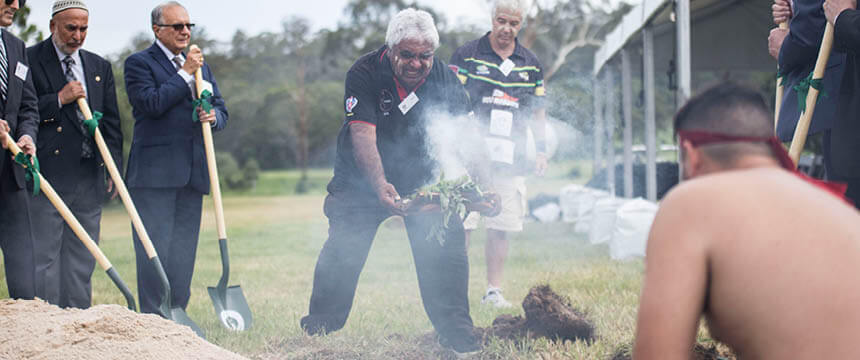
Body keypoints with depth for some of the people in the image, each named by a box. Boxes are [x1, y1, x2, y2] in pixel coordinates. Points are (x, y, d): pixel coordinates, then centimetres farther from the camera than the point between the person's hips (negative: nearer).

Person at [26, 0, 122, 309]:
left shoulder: (99, 67, 16)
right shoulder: (30, 60, 1)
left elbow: (111, 122, 16)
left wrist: (113, 167, 6)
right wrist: (58, 100, -12)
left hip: (90, 176, 5)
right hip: (48, 175, -5)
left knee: (81, 260, 9)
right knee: (44, 257, -5)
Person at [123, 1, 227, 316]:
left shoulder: (200, 66, 21)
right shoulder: (139, 63, 0)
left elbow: (221, 110, 20)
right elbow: (151, 103, -15)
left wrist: (213, 116, -4)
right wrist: (185, 74, -10)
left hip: (193, 173, 6)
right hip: (154, 174, -6)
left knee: (184, 252, 8)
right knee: (155, 251, -7)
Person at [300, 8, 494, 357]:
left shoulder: (445, 79, -15)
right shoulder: (364, 74, -22)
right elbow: (363, 135, -31)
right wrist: (380, 185, -47)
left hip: (424, 176, 2)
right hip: (363, 177, -2)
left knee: (447, 248, -10)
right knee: (342, 251, -8)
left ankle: (456, 332, 2)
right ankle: (318, 327, 10)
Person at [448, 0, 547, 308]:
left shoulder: (531, 64, 13)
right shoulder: (467, 56, 2)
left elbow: (537, 110, 19)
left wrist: (540, 149, 11)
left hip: (511, 160, 3)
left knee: (501, 228, 4)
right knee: (461, 224, -7)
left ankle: (493, 289, 12)